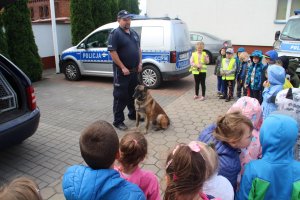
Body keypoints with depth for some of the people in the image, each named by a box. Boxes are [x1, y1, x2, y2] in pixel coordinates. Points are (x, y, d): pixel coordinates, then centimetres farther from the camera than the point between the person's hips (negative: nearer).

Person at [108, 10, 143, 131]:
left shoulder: (134, 33, 13)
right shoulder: (115, 34, -10)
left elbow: (138, 49, 19)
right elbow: (112, 52, -17)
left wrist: (140, 63, 7)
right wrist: (123, 68, -20)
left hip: (134, 70, 7)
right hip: (121, 71, -7)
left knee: (133, 94, 18)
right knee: (120, 96, -2)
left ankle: (133, 114, 34)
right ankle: (118, 121, 8)